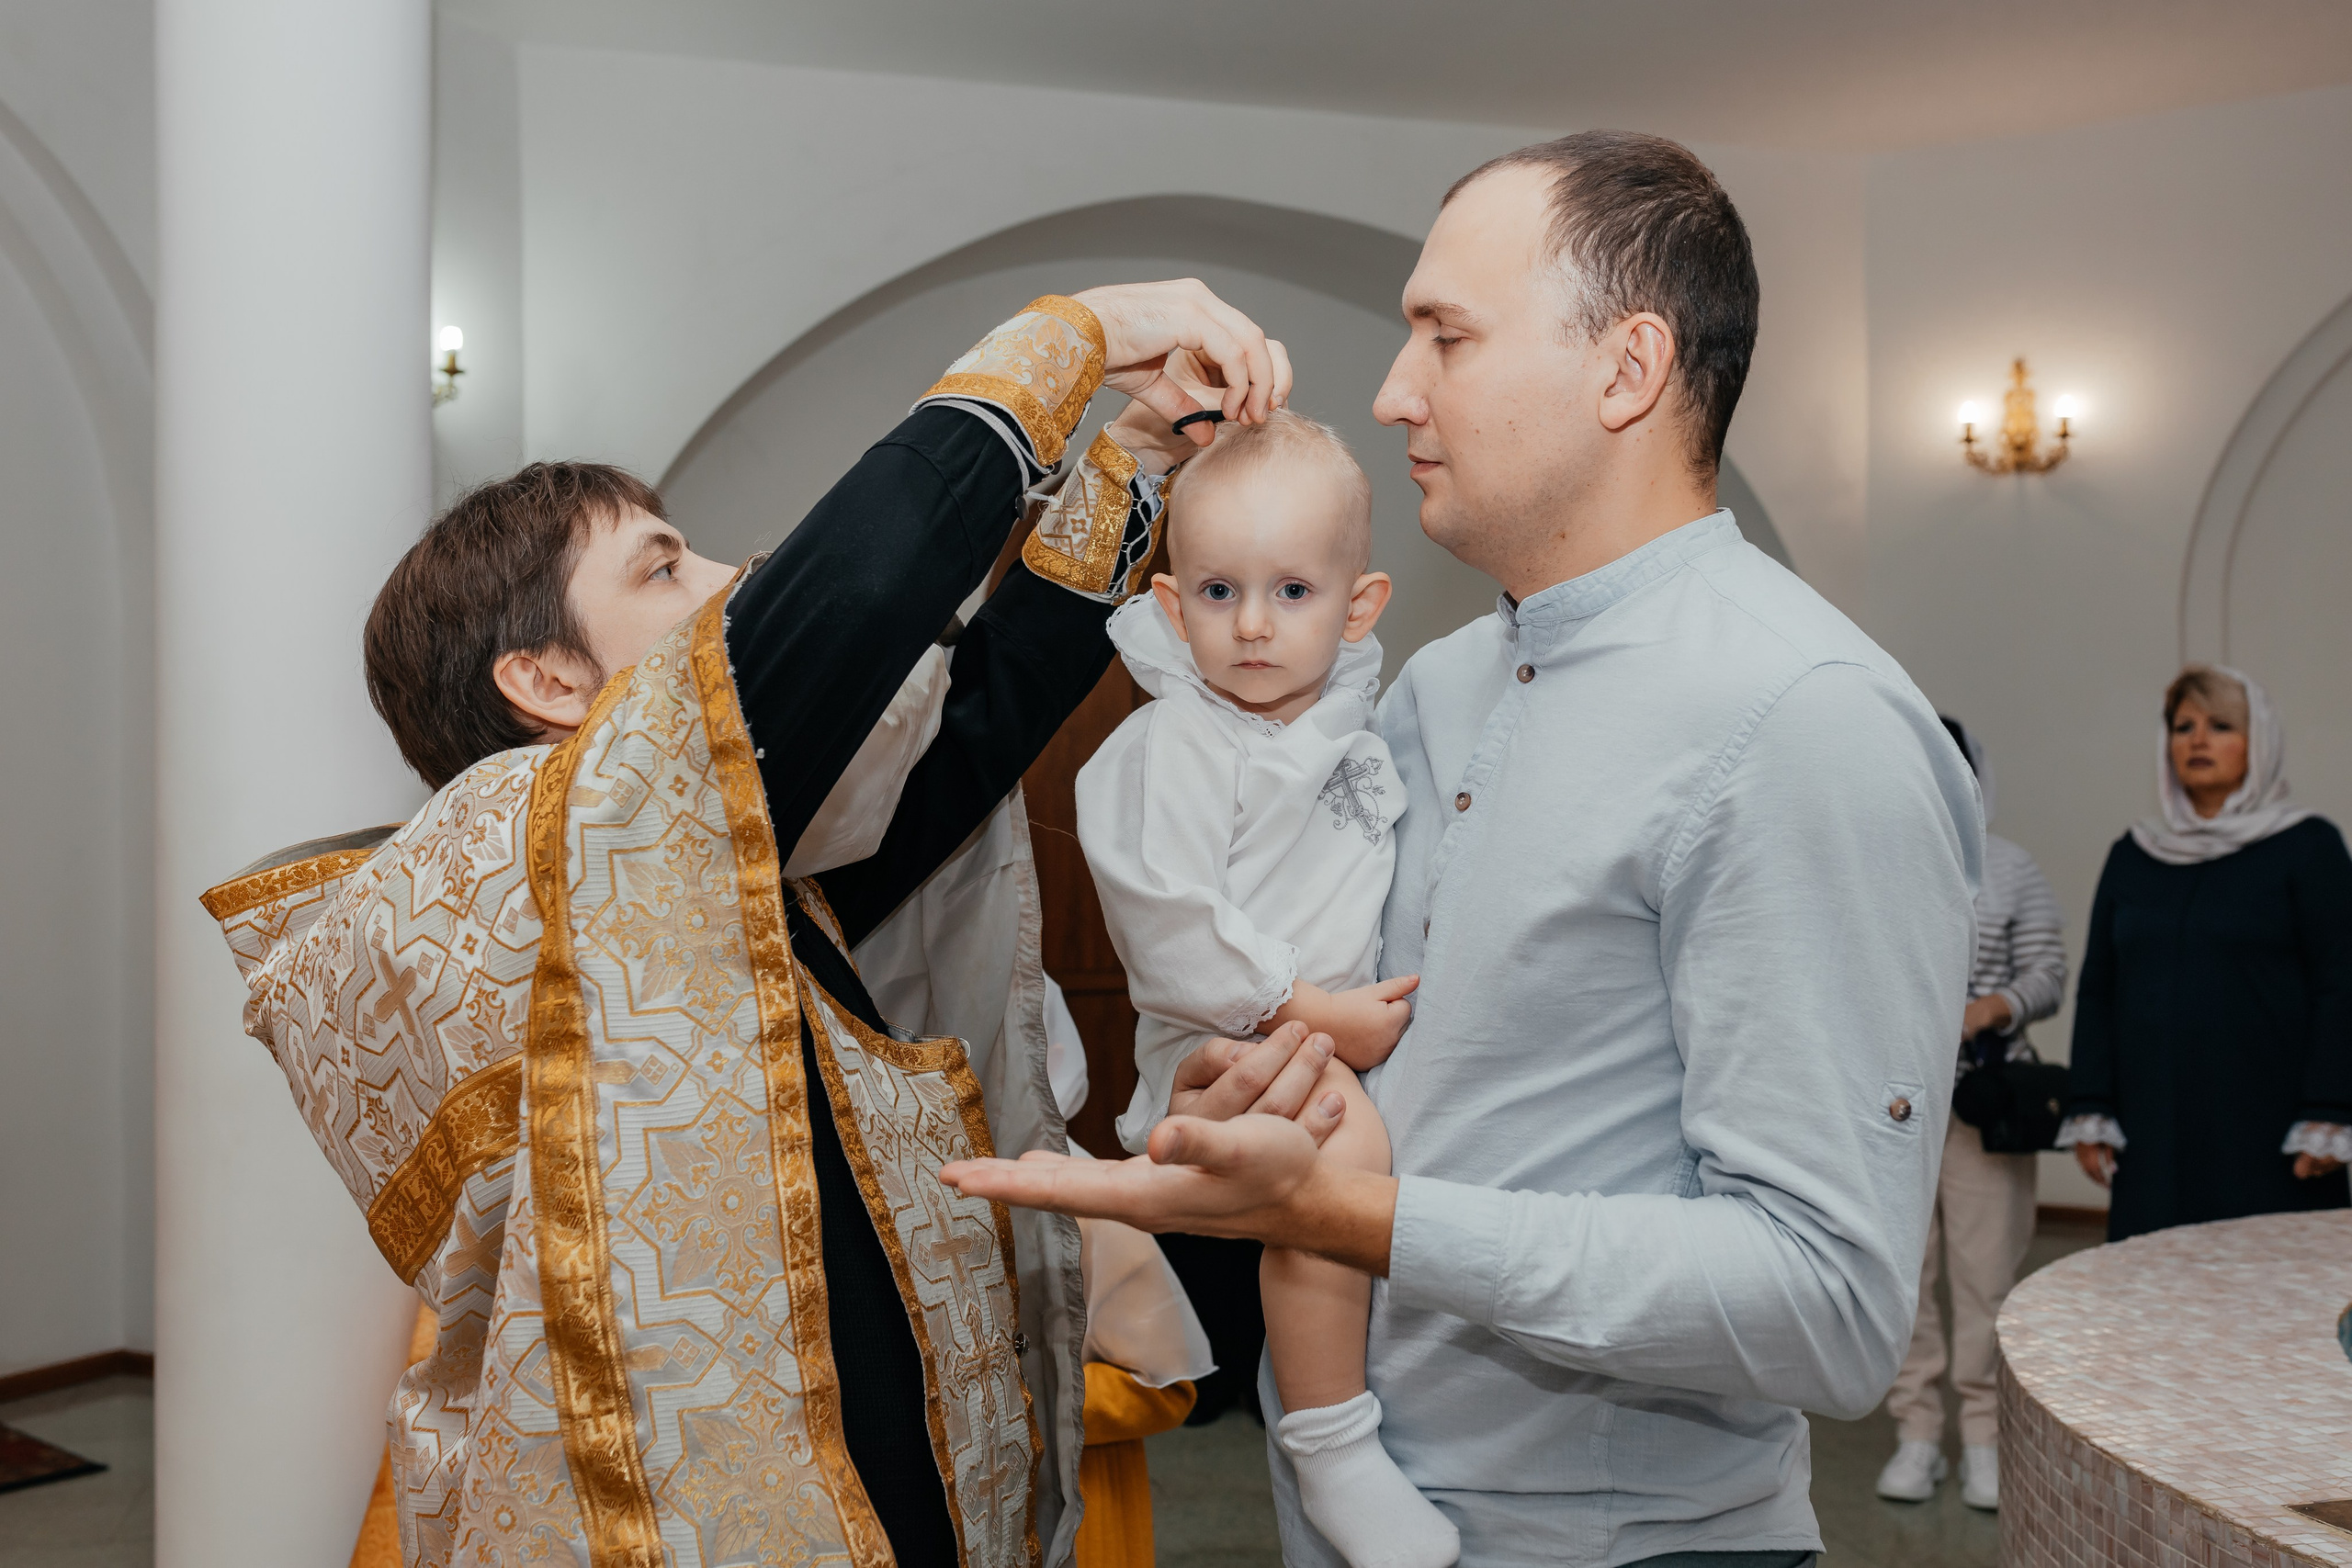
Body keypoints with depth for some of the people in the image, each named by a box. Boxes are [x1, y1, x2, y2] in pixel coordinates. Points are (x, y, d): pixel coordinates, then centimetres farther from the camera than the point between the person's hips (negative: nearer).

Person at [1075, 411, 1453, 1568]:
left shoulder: (1349, 717, 10)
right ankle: (1330, 1448, -19)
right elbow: (1171, 931, -21)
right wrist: (1319, 1013, -20)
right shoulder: (1168, 748, -14)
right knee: (1346, 1150, -32)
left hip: (1357, 1022, 9)